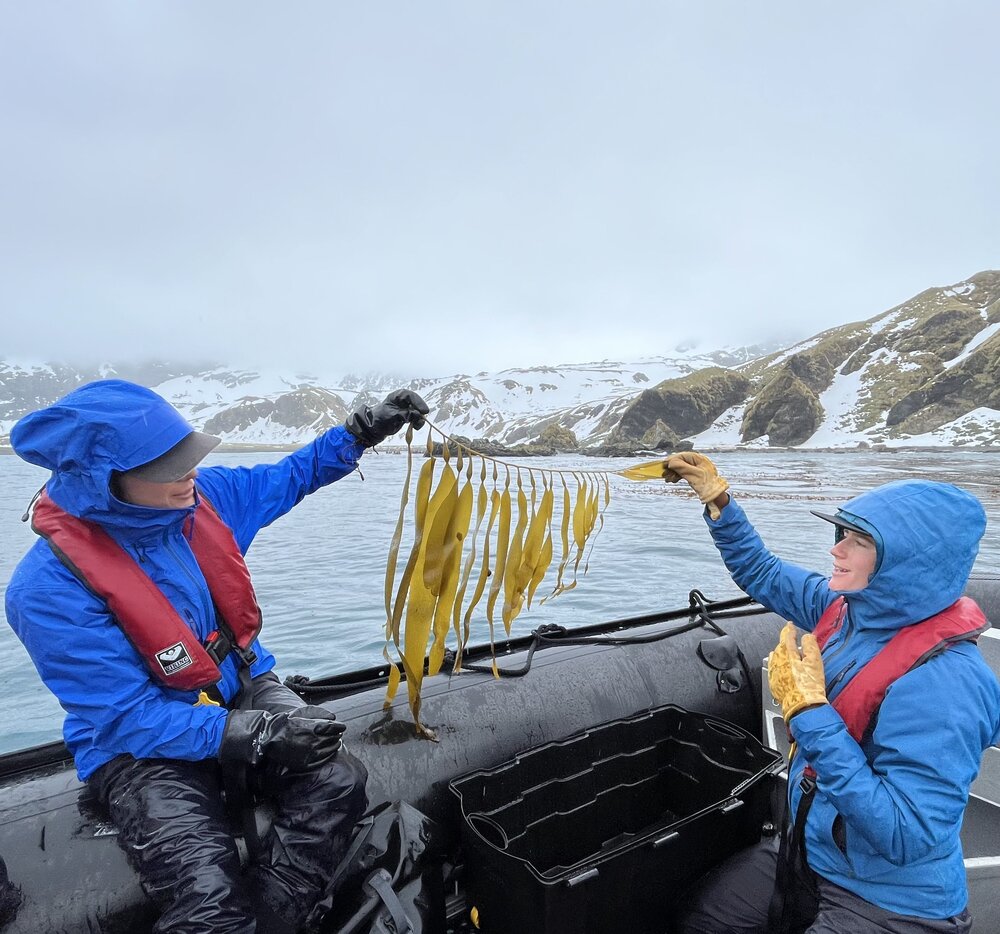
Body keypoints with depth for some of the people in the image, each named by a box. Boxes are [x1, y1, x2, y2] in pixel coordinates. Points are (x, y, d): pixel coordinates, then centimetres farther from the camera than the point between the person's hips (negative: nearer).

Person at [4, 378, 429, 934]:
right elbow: (128, 718, -20)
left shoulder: (203, 495, -8)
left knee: (338, 781, -20)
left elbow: (289, 477, 10)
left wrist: (361, 430, 0)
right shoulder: (50, 587, -22)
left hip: (242, 689, 5)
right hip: (139, 742, -4)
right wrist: (250, 734, -26)